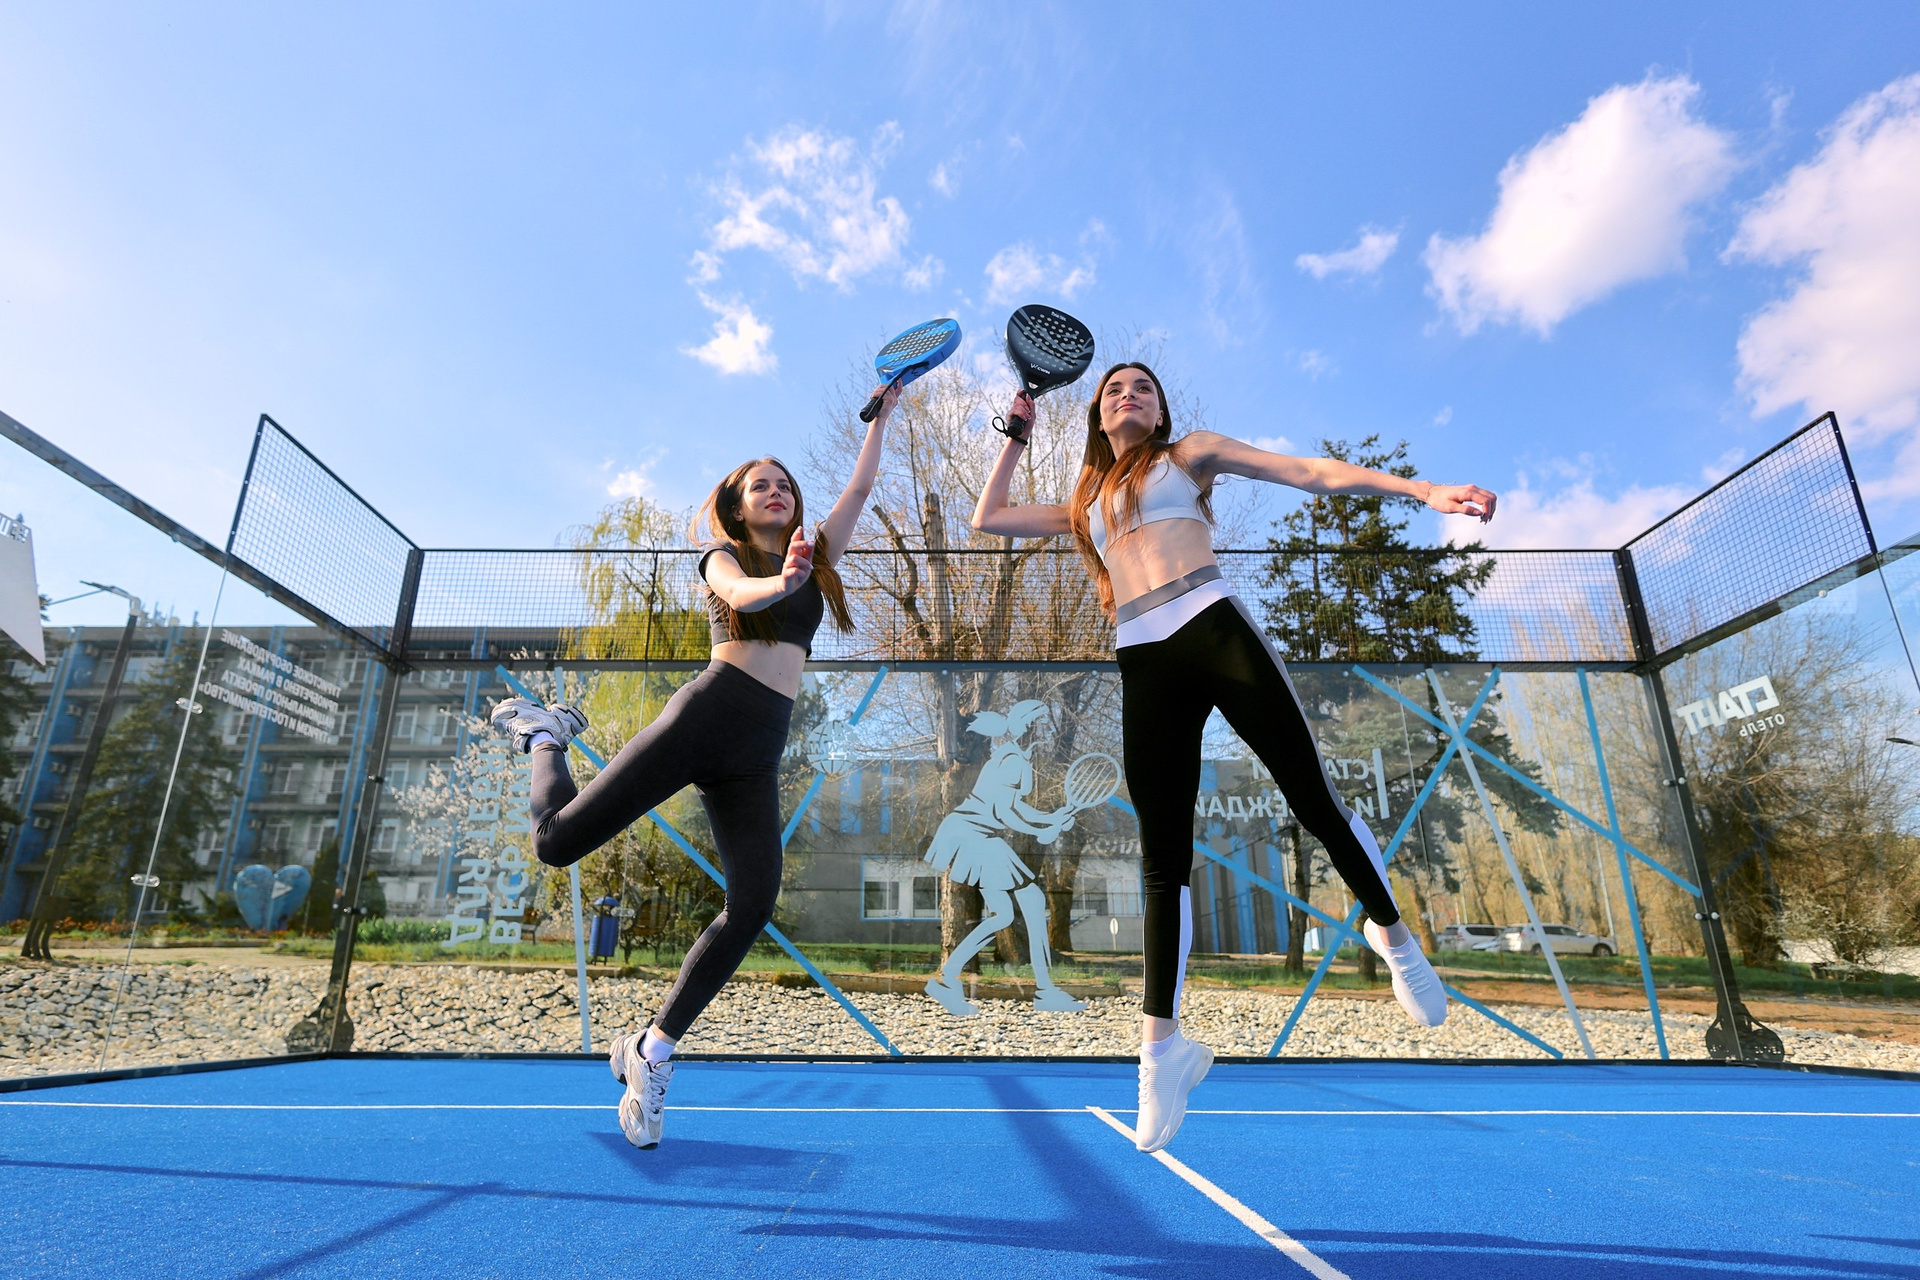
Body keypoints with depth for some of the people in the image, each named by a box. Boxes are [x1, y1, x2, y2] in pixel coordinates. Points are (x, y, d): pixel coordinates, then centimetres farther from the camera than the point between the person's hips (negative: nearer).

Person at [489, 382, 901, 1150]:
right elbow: (740, 596, -16)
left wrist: (883, 412, 27)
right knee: (559, 842, -4)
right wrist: (781, 581, -36)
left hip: (757, 756, 4)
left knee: (753, 904, -11)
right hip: (705, 714, -4)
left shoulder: (816, 557, 21)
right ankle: (545, 736, 28)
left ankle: (652, 1049, 6)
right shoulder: (723, 556, 8)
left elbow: (861, 485, 24)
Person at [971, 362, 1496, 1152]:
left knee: (1312, 798, -1)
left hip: (1213, 627, -2)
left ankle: (1393, 935, 27)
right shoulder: (1084, 505, 27)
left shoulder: (1189, 454, 18)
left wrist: (1422, 491, -1)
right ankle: (1162, 1043, 4)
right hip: (1144, 665, 2)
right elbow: (987, 518, 32)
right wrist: (1017, 434, 34)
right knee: (1164, 858, -2)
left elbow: (1313, 472, 10)